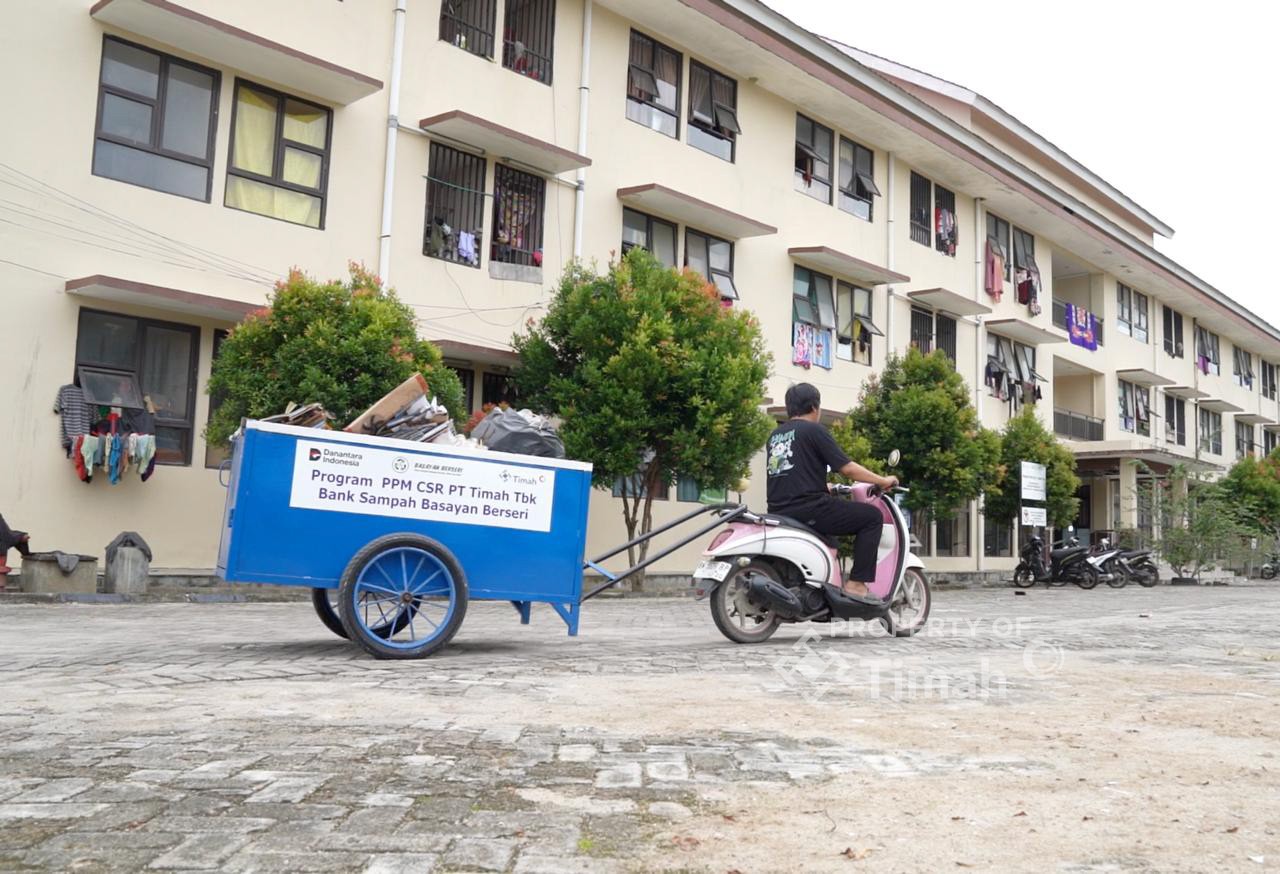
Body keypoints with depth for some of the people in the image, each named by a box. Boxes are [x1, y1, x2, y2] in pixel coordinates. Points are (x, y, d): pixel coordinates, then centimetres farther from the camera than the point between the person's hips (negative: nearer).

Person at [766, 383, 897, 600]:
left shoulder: (775, 435, 18)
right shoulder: (814, 430, -3)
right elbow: (847, 468, -8)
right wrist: (883, 481, 4)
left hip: (779, 513, 8)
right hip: (809, 508, -8)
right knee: (872, 516, 2)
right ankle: (856, 583, -6)